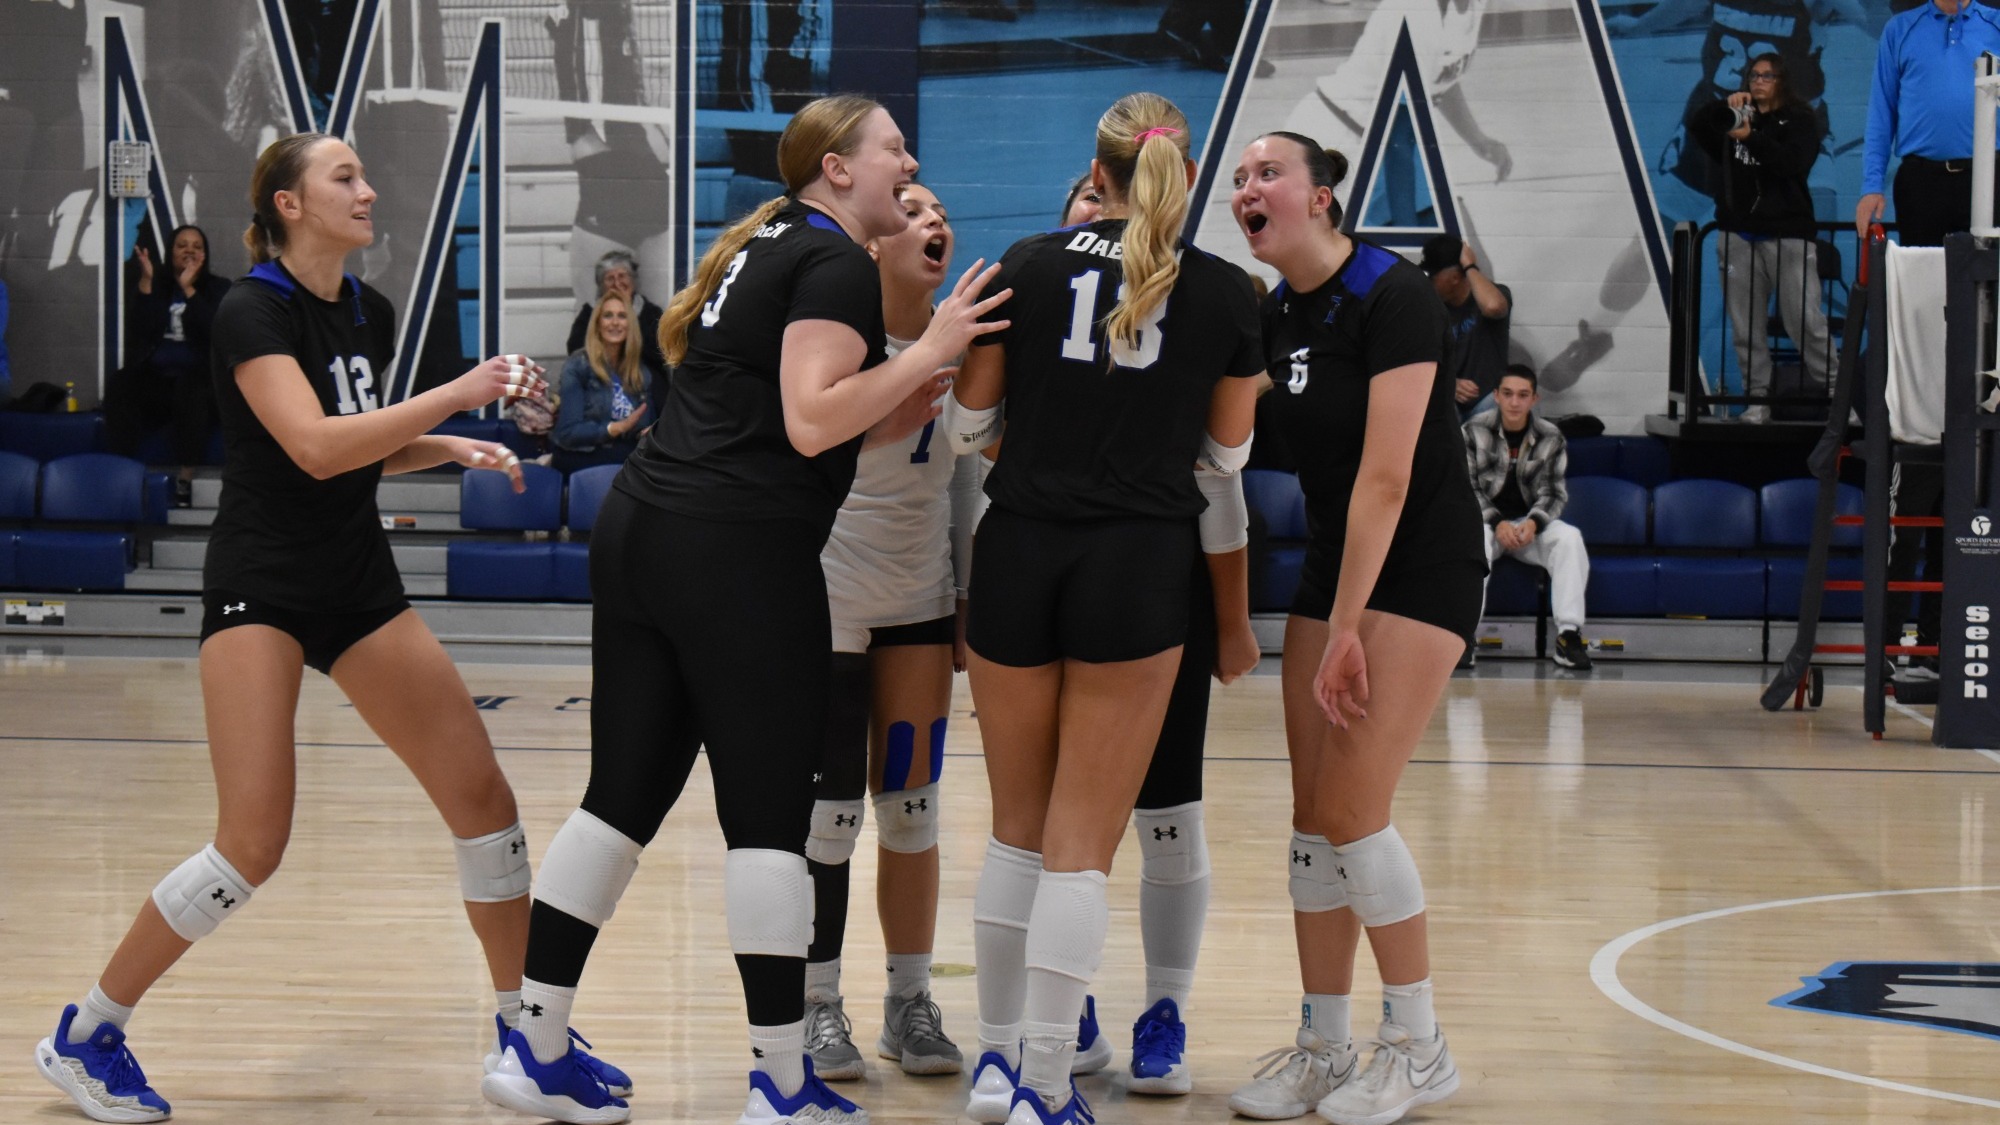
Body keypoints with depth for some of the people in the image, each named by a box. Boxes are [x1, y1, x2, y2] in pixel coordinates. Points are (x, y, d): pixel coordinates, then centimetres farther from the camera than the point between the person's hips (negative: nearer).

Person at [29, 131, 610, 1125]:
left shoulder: (370, 314, 9)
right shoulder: (252, 313, -13)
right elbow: (313, 446, -27)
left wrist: (447, 447, 4)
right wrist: (459, 393, -28)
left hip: (359, 585, 7)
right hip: (260, 587, -7)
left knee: (482, 796, 1)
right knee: (255, 841, -16)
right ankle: (84, 1036, 1)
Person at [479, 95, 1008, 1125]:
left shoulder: (761, 246, 19)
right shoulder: (838, 266, -8)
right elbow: (811, 421, -18)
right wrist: (933, 348, -14)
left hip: (640, 529, 9)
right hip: (740, 550, -9)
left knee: (624, 794, 10)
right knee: (768, 811, -3)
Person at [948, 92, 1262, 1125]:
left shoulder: (1029, 265, 3)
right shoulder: (1226, 293, 2)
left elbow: (966, 424, 8)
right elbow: (1226, 455, 13)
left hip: (1017, 554, 2)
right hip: (1139, 565, -2)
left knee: (1018, 826, 17)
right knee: (1083, 844, 2)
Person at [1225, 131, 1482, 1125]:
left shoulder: (1392, 297, -17)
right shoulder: (1274, 314, 5)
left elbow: (1386, 475, -20)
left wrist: (1346, 627, -20)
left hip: (1418, 566, -7)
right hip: (1333, 560, 7)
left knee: (1352, 809, -12)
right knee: (1313, 814, 4)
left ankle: (1418, 1045, 1)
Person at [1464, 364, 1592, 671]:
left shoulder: (1550, 438, -1)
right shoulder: (1474, 431, -5)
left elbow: (1554, 493, 1)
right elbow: (1467, 488, -5)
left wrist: (1533, 522, -20)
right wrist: (1497, 524, -20)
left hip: (1532, 523, 2)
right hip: (1486, 520, -2)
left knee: (1570, 538, -28)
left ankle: (1569, 634, -31)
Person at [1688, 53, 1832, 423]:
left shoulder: (1800, 121, 5)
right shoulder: (1737, 118, 17)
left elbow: (1793, 163, -12)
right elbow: (1696, 127, 5)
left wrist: (1752, 137, -23)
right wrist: (1724, 106, -12)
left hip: (1787, 233, -4)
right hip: (1738, 233, 4)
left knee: (1806, 321, -9)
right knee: (1747, 327, 2)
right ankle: (1757, 399, 6)